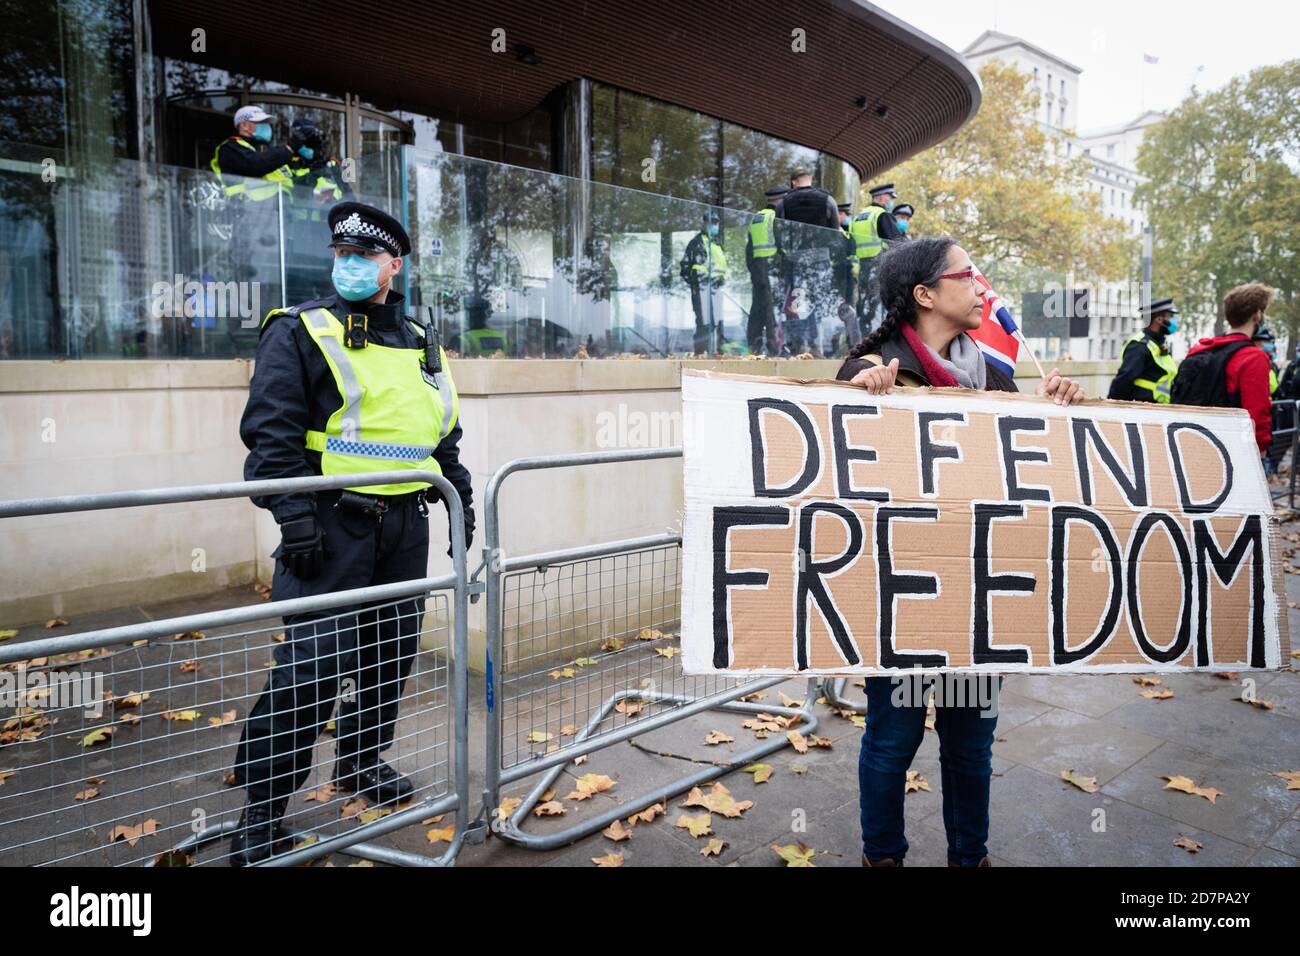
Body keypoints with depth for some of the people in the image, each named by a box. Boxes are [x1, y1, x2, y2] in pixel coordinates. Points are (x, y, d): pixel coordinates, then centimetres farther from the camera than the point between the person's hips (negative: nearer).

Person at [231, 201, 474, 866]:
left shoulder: (418, 343, 17)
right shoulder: (300, 331, -1)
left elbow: (443, 436, 24)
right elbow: (270, 430, -10)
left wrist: (461, 499, 19)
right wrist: (293, 513, -18)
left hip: (405, 525, 6)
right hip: (331, 524, -6)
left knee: (393, 649, 13)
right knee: (310, 662, -7)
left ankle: (362, 759, 34)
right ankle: (262, 807, 8)